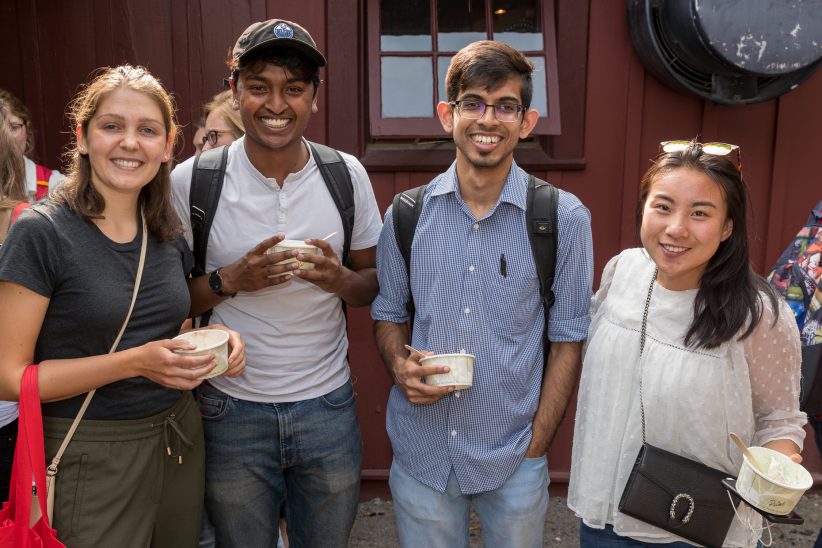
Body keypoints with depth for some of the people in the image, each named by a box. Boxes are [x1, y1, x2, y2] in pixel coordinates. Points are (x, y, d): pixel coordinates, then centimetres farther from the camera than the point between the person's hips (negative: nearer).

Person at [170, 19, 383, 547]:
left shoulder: (348, 175, -4)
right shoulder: (191, 180, -9)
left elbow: (376, 282, 4)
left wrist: (340, 279, -18)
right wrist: (230, 280, -20)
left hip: (328, 405, 2)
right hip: (232, 409, -1)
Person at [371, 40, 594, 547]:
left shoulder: (564, 219, -9)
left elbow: (567, 341, -4)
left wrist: (535, 448, -6)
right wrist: (400, 366, -12)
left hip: (513, 461, -1)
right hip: (420, 453, 2)